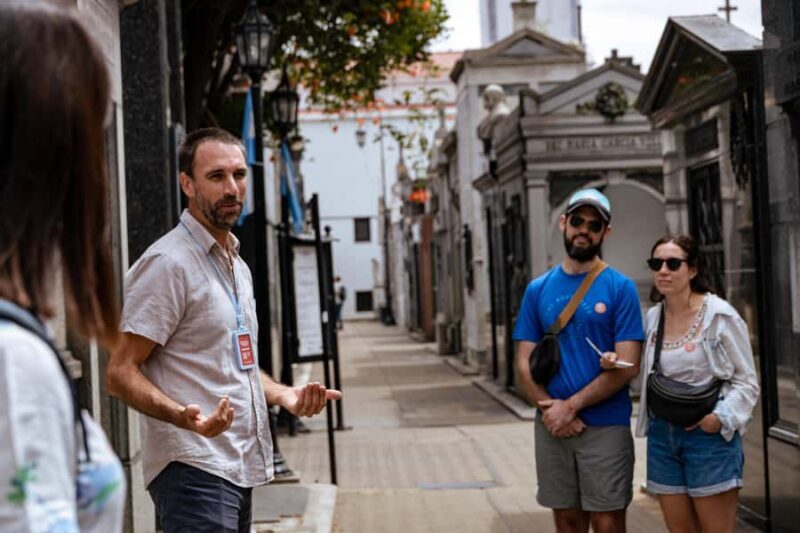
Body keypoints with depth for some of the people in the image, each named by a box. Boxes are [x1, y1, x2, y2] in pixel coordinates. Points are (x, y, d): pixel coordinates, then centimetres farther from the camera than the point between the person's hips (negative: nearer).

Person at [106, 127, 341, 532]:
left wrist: (284, 394, 10)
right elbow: (120, 373, -15)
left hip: (239, 468, 9)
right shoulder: (167, 263, -11)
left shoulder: (237, 266, 18)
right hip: (194, 469, -9)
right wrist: (183, 417, -31)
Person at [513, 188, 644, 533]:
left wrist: (571, 406, -14)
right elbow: (524, 364, 5)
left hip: (606, 427, -3)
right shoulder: (538, 290, 7)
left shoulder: (619, 288, -3)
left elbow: (626, 366, -10)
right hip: (551, 428, 3)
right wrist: (551, 410, -11)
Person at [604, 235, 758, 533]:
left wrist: (721, 417, -20)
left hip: (709, 435, -5)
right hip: (661, 434, 5)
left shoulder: (720, 316, -7)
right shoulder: (652, 317, 8)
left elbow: (747, 382, -5)